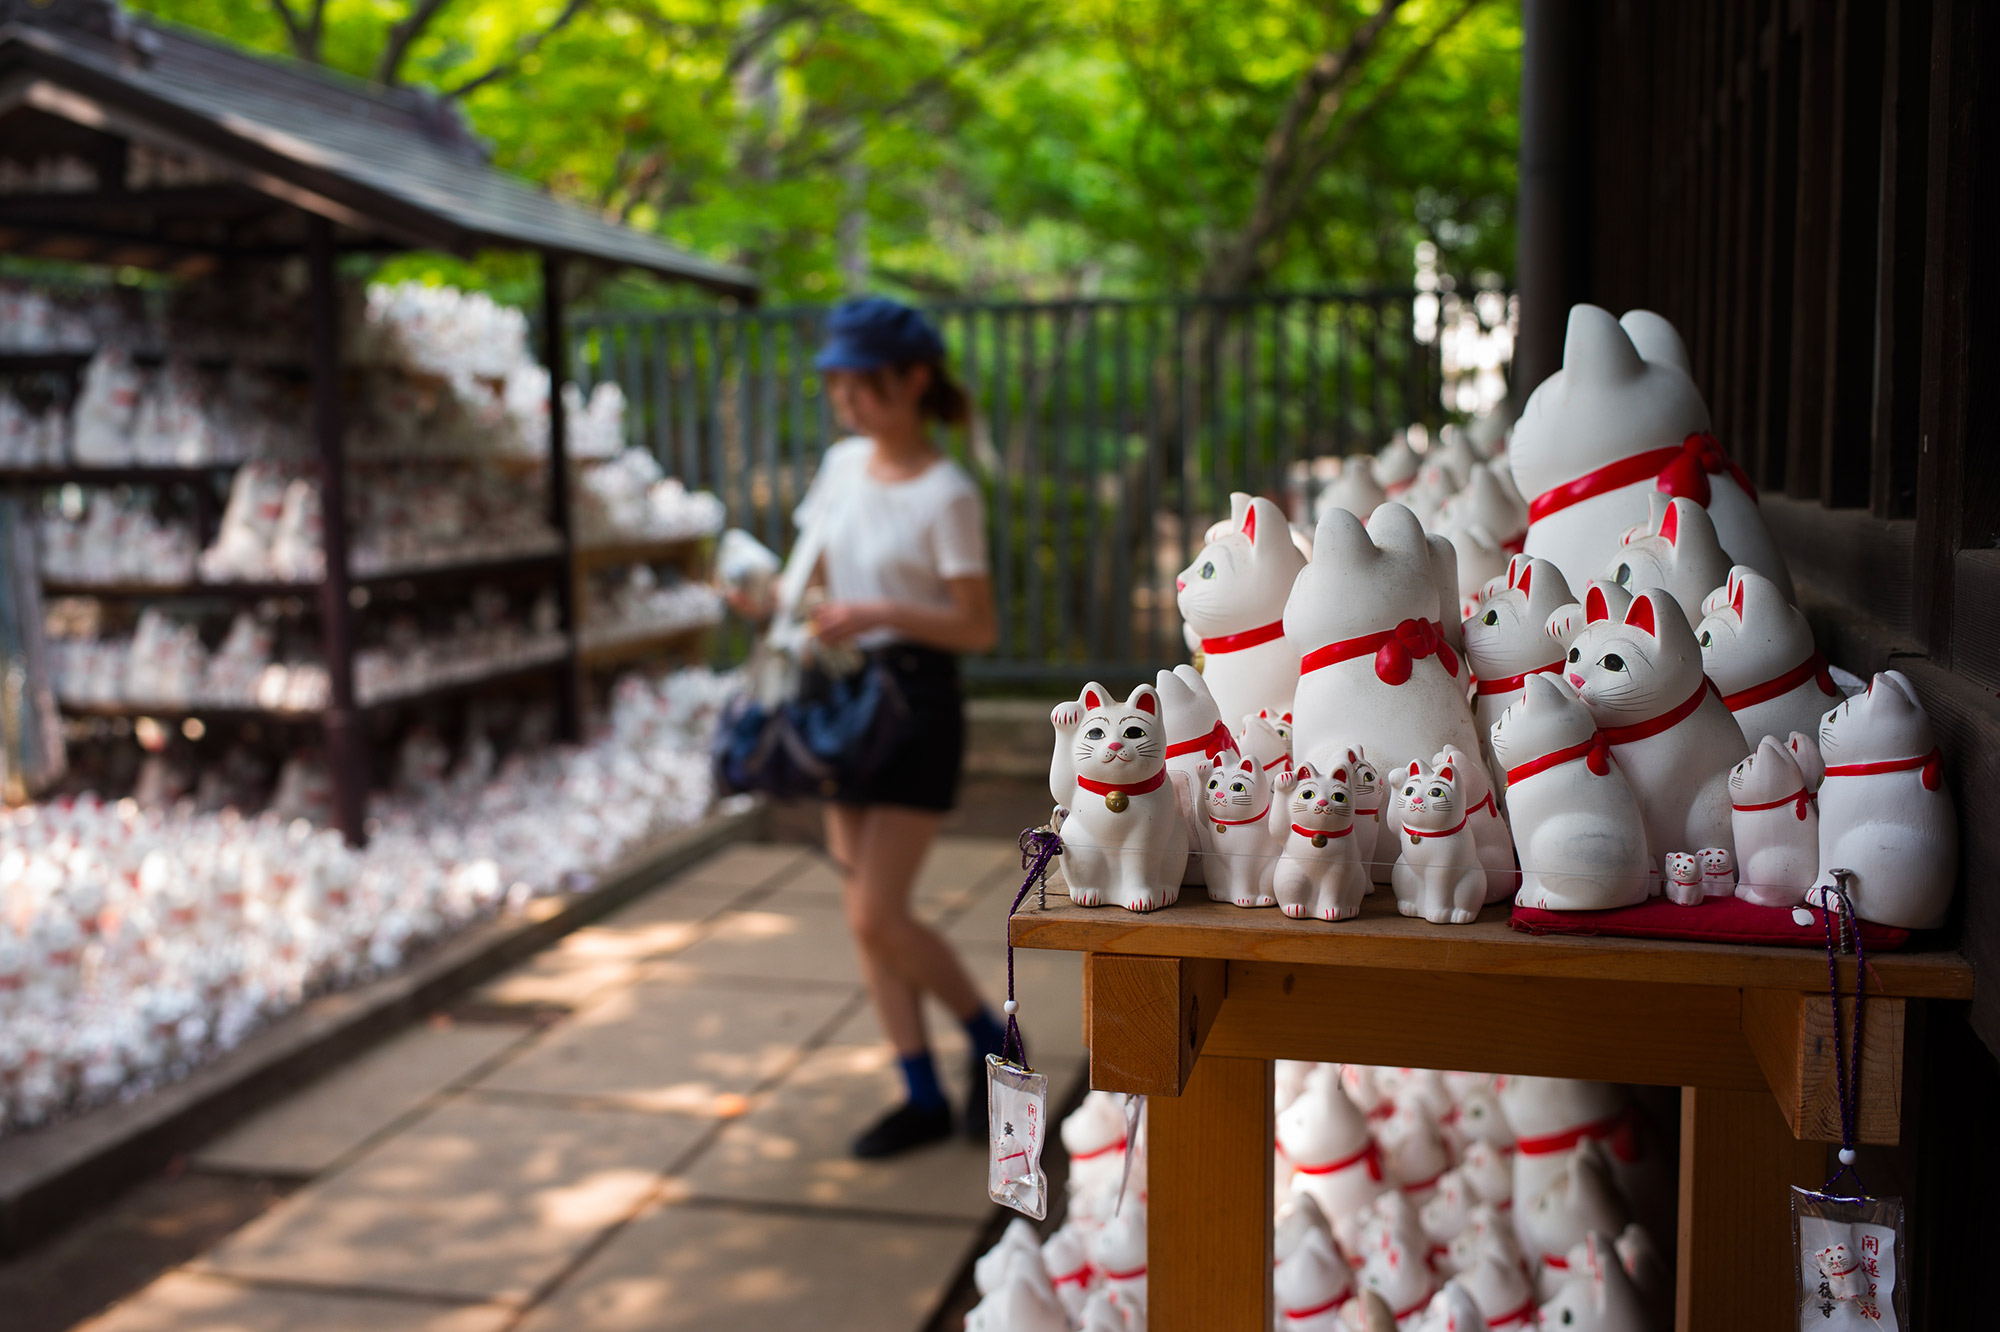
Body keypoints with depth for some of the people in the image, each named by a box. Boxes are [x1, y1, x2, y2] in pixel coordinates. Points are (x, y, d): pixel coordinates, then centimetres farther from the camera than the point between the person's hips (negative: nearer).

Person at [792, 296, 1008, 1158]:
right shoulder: (842, 465, 7)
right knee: (865, 916, 7)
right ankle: (922, 1096, 18)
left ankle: (991, 1040, 16)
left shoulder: (946, 495, -13)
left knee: (878, 916, -9)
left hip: (917, 702, -7)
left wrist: (878, 615, -25)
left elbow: (979, 628, -15)